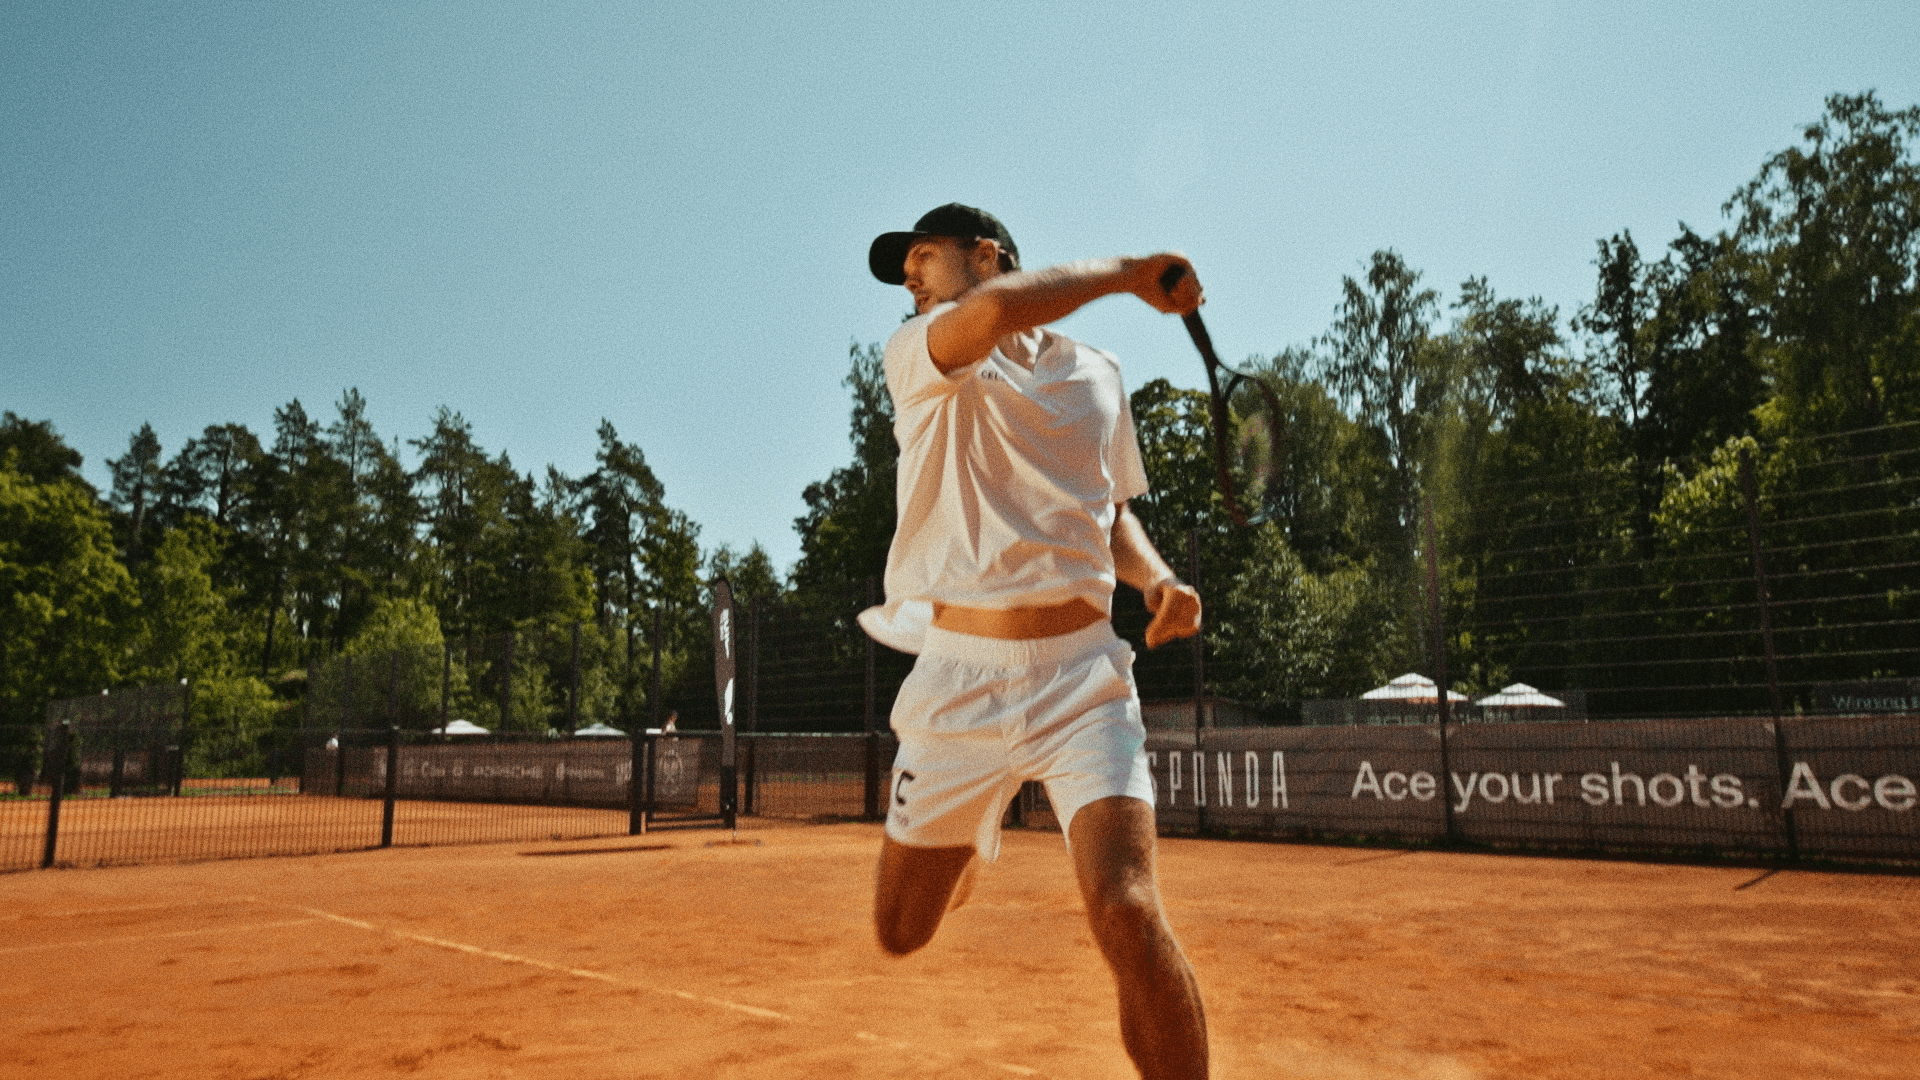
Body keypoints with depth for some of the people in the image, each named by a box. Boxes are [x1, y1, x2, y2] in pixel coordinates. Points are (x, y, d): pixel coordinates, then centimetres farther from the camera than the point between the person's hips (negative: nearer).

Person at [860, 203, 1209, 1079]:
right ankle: (966, 840, 47)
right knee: (902, 933, 13)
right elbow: (988, 316, -23)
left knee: (1127, 915, -19)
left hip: (1082, 677, 1)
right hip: (957, 680, 0)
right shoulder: (916, 354, 1)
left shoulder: (1097, 375, 14)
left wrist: (1157, 577, 3)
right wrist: (1126, 273, -10)